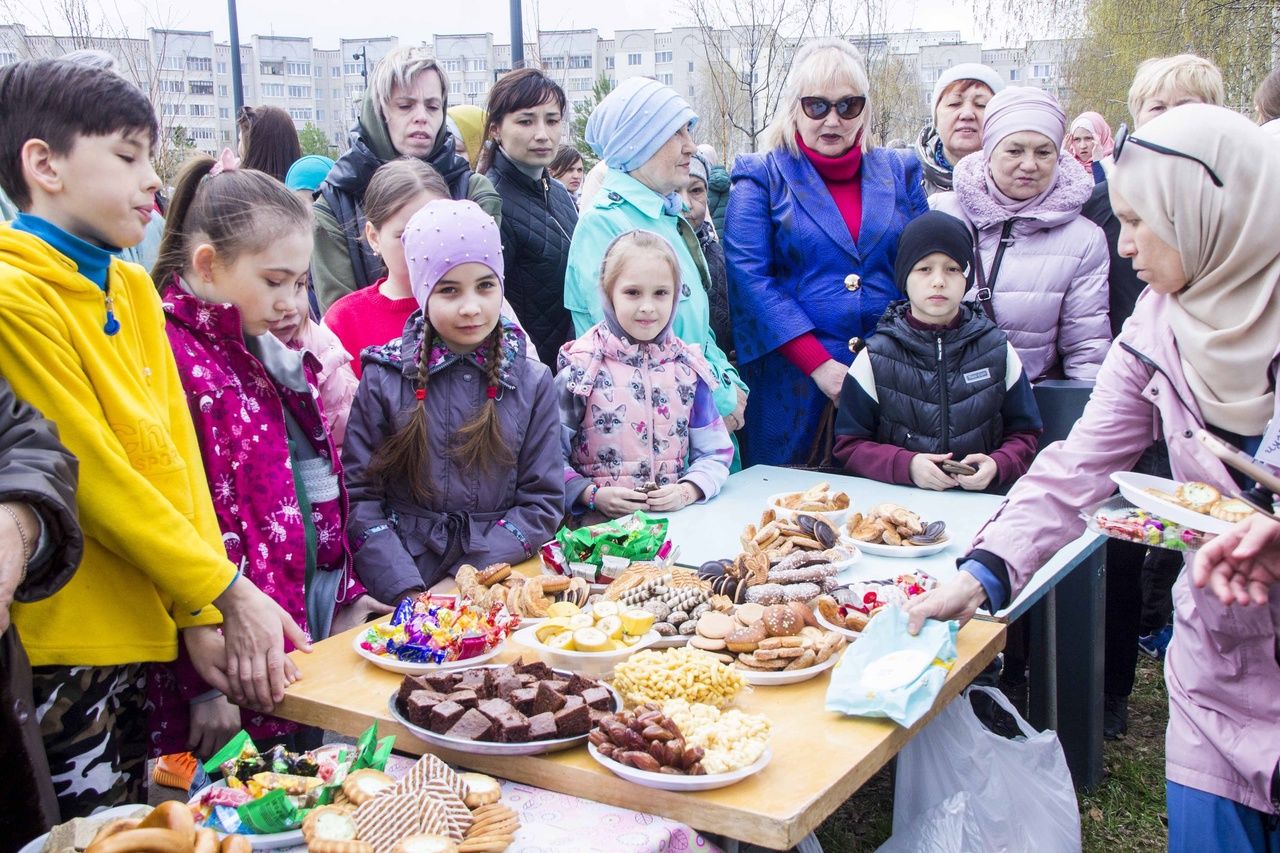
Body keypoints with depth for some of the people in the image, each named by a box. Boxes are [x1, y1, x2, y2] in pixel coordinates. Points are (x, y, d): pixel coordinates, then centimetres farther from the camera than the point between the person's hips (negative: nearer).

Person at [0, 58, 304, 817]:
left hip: (152, 637, 8)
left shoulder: (133, 289, 9)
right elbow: (94, 475, -17)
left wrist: (203, 615, -3)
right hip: (70, 650, -7)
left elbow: (178, 448, 4)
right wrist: (225, 594, -12)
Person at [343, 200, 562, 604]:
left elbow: (542, 501, 4)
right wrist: (407, 591, -14)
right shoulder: (383, 377, 2)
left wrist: (467, 575, -8)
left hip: (495, 583, 1)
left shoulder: (533, 382, 6)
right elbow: (359, 497, -2)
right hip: (398, 588, -1)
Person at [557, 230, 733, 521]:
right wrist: (593, 495, -15)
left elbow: (715, 452, 11)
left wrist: (687, 491, -6)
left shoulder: (687, 367, 8)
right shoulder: (582, 367, -2)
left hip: (677, 517, 3)